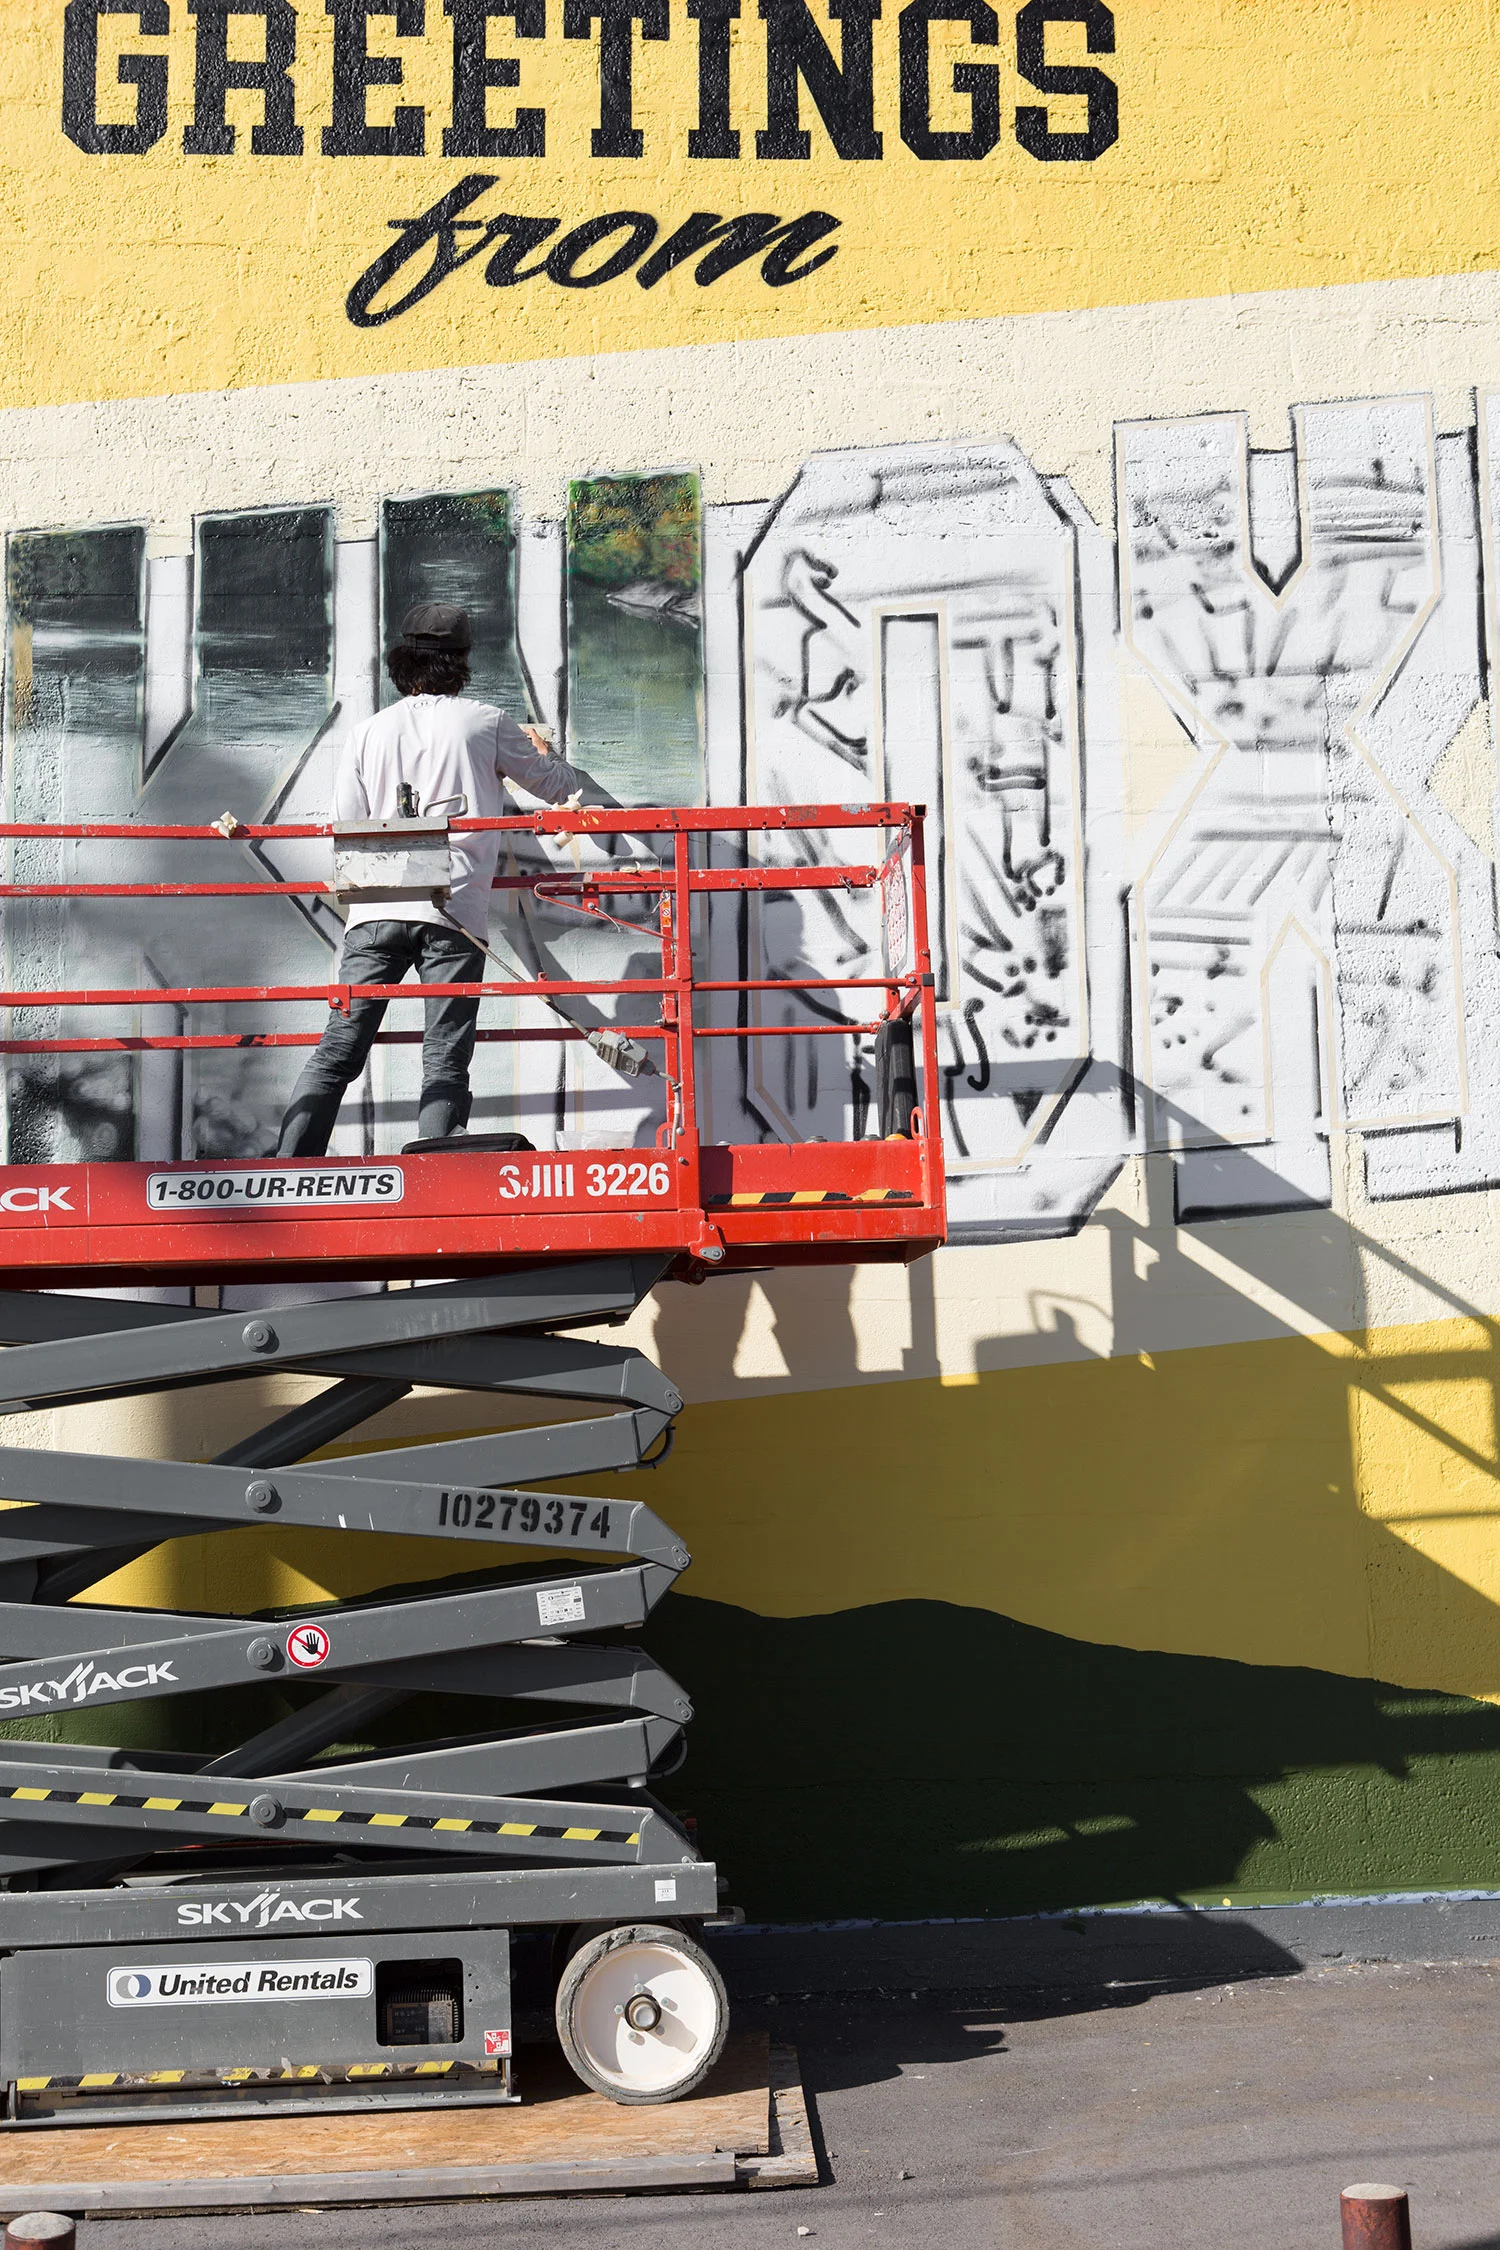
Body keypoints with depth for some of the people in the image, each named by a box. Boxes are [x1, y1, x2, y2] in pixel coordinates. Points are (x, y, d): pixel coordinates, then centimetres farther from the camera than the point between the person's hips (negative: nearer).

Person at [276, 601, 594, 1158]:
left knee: (336, 1055, 4)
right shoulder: (485, 723, 9)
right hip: (455, 915, -2)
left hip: (375, 912, 2)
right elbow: (562, 788, 21)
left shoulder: (367, 733, 13)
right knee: (444, 1066, -2)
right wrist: (541, 751, 43)